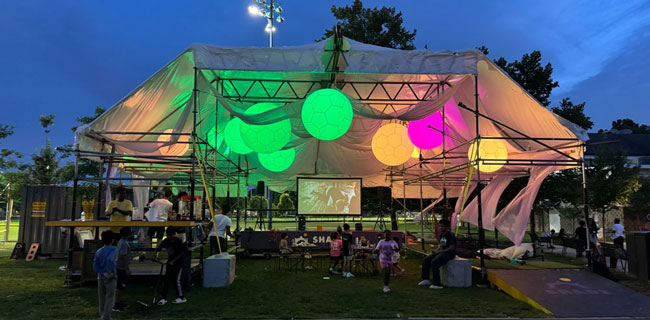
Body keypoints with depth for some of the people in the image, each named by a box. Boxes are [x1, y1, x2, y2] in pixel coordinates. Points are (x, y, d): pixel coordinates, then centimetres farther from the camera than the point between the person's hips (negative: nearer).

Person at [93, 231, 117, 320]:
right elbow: (110, 259, -28)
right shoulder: (113, 249, -9)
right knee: (110, 298, -3)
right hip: (111, 278, -5)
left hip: (100, 278, 5)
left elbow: (95, 266, -5)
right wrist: (109, 272, -19)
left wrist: (104, 273, -13)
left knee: (102, 299, 15)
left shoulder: (98, 252, 6)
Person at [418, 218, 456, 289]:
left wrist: (439, 251, -18)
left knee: (434, 262, -31)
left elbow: (452, 248, -19)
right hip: (441, 252, 9)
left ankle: (437, 284, -26)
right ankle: (426, 280, 7)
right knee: (425, 261, -3)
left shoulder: (451, 235, -13)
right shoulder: (442, 235, 15)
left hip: (449, 254, -9)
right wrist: (436, 250, 2)